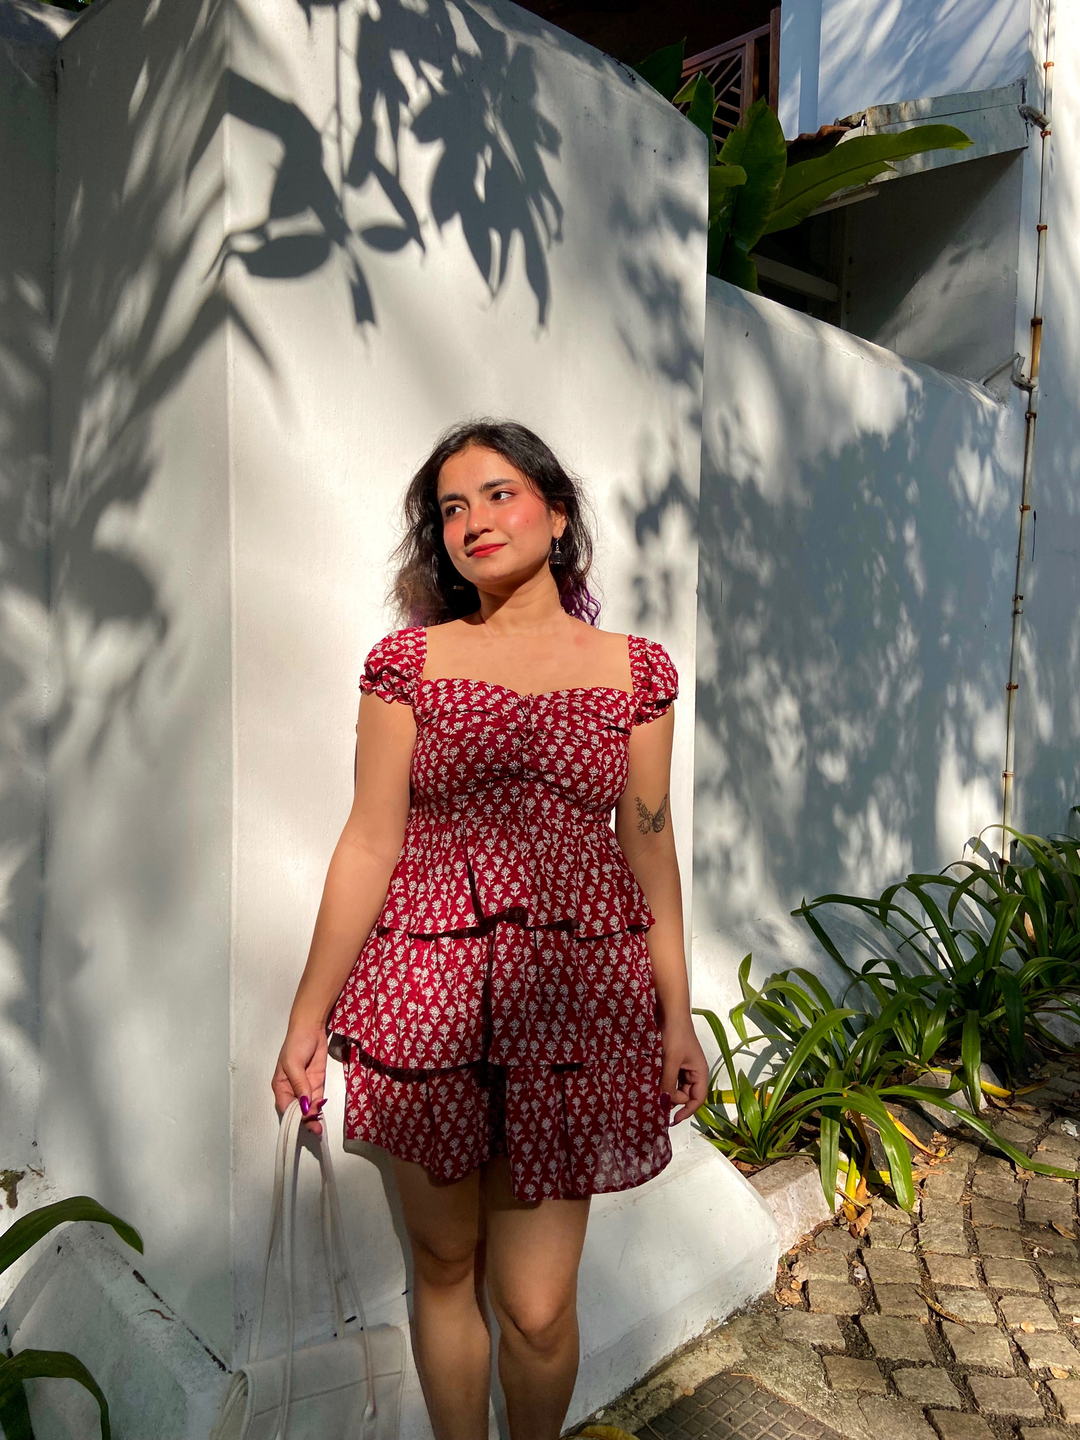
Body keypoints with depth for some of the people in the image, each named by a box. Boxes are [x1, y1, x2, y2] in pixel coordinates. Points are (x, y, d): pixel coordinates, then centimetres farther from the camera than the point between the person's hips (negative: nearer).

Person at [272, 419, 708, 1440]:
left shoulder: (636, 669, 5)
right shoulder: (410, 660, 2)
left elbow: (649, 846, 8)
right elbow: (369, 844, 1)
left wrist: (677, 1016, 9)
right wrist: (308, 1014, 1)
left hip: (574, 988, 0)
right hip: (429, 987, 1)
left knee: (537, 1307, 4)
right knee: (442, 1263, 16)